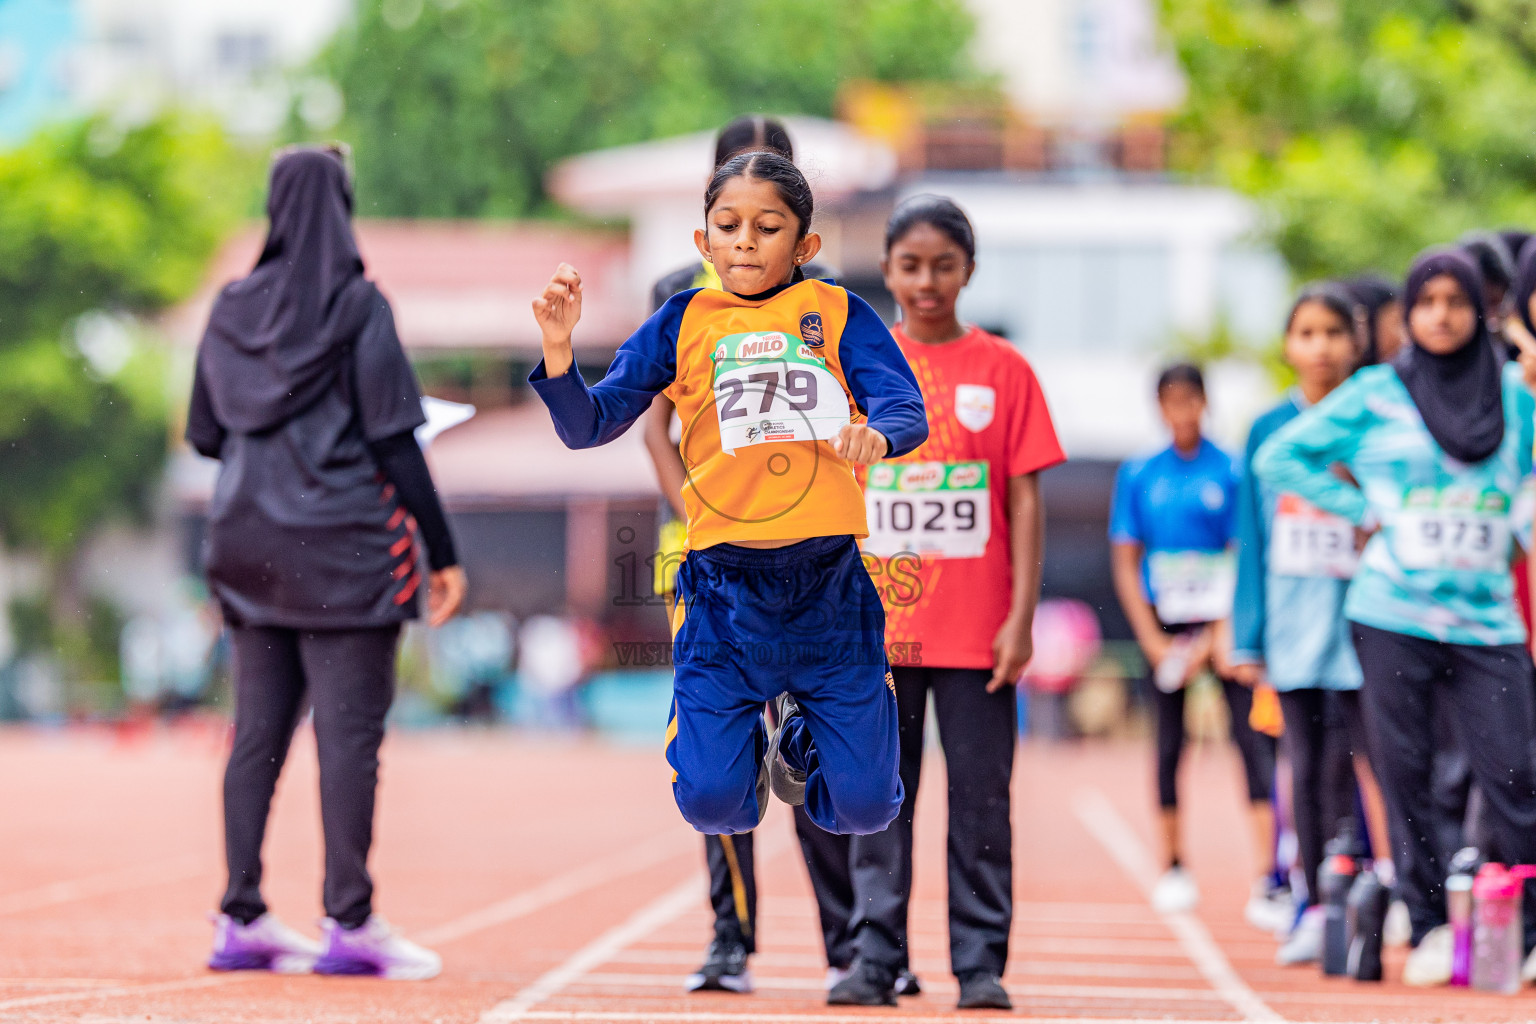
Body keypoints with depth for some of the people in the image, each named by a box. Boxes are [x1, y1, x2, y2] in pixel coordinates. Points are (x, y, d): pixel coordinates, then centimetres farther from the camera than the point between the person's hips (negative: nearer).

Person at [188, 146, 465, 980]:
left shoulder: (232, 310, 7)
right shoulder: (357, 307, -8)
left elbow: (206, 435, 12)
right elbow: (394, 442, -11)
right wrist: (444, 553, -7)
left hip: (250, 544, 5)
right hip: (345, 543, -5)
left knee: (258, 731, 8)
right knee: (348, 731, -4)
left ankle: (242, 919, 7)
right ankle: (349, 922, -5)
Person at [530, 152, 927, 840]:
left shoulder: (837, 314, 5)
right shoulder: (682, 323, 7)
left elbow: (907, 409, -7)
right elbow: (589, 426, 2)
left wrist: (878, 434, -31)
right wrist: (558, 349, -17)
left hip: (829, 583, 0)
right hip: (724, 588, 0)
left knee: (862, 807, -1)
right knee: (714, 806, -10)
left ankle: (803, 734, 34)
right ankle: (748, 739, 27)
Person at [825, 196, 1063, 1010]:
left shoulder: (1002, 370, 2)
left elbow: (1024, 501, 1)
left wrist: (1022, 616, -5)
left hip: (976, 633, -1)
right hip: (878, 629, 1)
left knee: (981, 798, 2)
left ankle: (981, 964, 8)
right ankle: (873, 960, 8)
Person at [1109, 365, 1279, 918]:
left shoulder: (1231, 472, 0)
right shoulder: (1138, 474, 6)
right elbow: (1125, 562, 7)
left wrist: (1215, 639, -8)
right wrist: (1152, 640, -3)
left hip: (1222, 622, -2)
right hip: (1164, 624, 2)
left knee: (1253, 738, -12)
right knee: (1169, 744, 5)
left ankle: (1268, 878, -18)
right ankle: (1172, 866, 20)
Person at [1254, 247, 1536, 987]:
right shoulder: (1375, 394, 4)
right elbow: (1280, 456, 6)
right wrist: (1359, 510, 1)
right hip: (1392, 619, -1)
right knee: (1405, 777, 0)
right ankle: (1429, 930, 9)